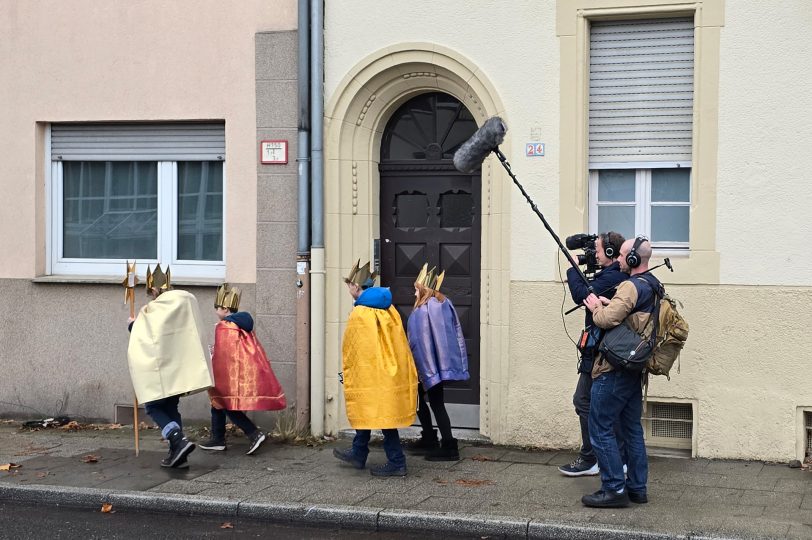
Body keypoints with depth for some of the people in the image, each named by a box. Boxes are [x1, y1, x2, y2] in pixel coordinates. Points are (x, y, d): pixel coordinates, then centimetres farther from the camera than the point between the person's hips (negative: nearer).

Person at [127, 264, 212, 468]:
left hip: (162, 368, -6)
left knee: (154, 406, 5)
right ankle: (177, 454, 10)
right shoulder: (187, 300, 3)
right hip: (182, 366, 6)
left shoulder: (150, 311, -10)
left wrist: (132, 324, 21)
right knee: (170, 407, 16)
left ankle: (179, 440, -16)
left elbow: (139, 339, 1)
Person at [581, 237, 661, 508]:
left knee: (600, 429, -3)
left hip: (614, 370, -10)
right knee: (632, 429, 15)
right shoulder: (654, 287, 13)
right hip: (635, 370, 10)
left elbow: (607, 320, -25)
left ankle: (614, 489, -2)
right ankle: (637, 487, 21)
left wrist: (596, 306, -5)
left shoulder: (631, 286, -18)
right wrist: (609, 303, 5)